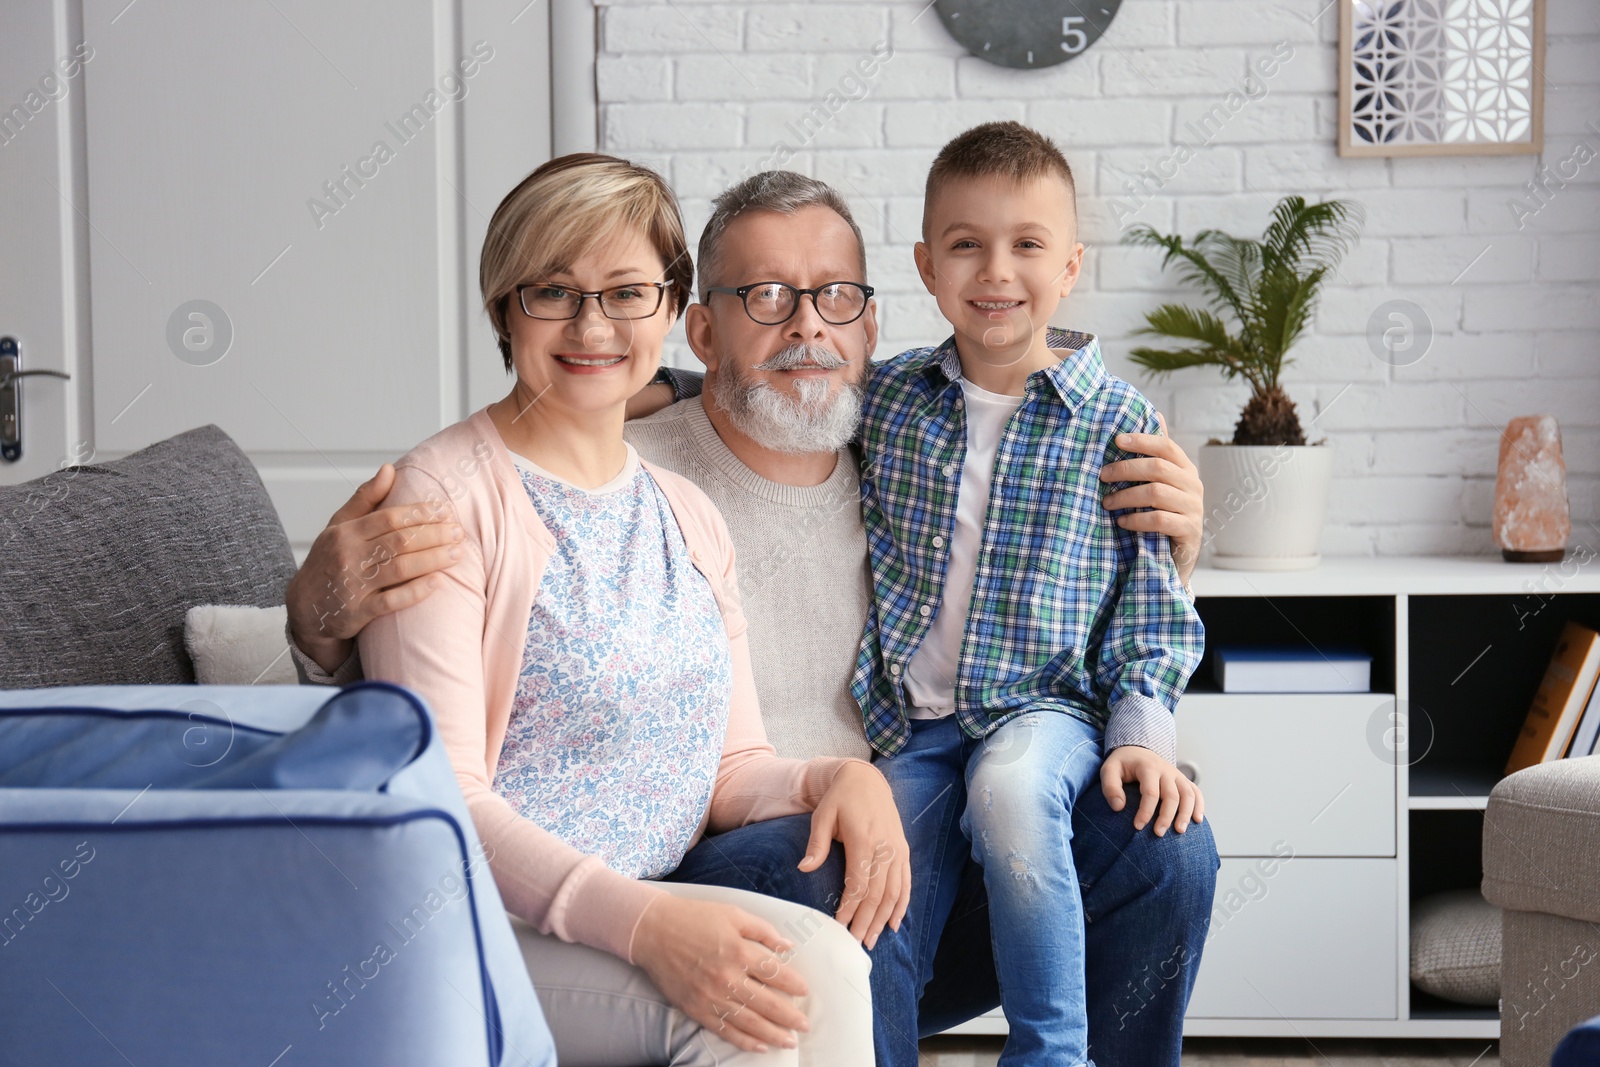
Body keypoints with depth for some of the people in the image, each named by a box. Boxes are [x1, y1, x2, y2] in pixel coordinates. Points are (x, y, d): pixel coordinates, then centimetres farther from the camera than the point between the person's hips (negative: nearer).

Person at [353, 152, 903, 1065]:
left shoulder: (688, 517, 17)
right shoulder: (446, 499, -6)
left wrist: (833, 779, -5)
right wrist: (640, 920, -26)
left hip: (664, 913, 7)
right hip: (488, 925, -6)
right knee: (812, 967, -30)